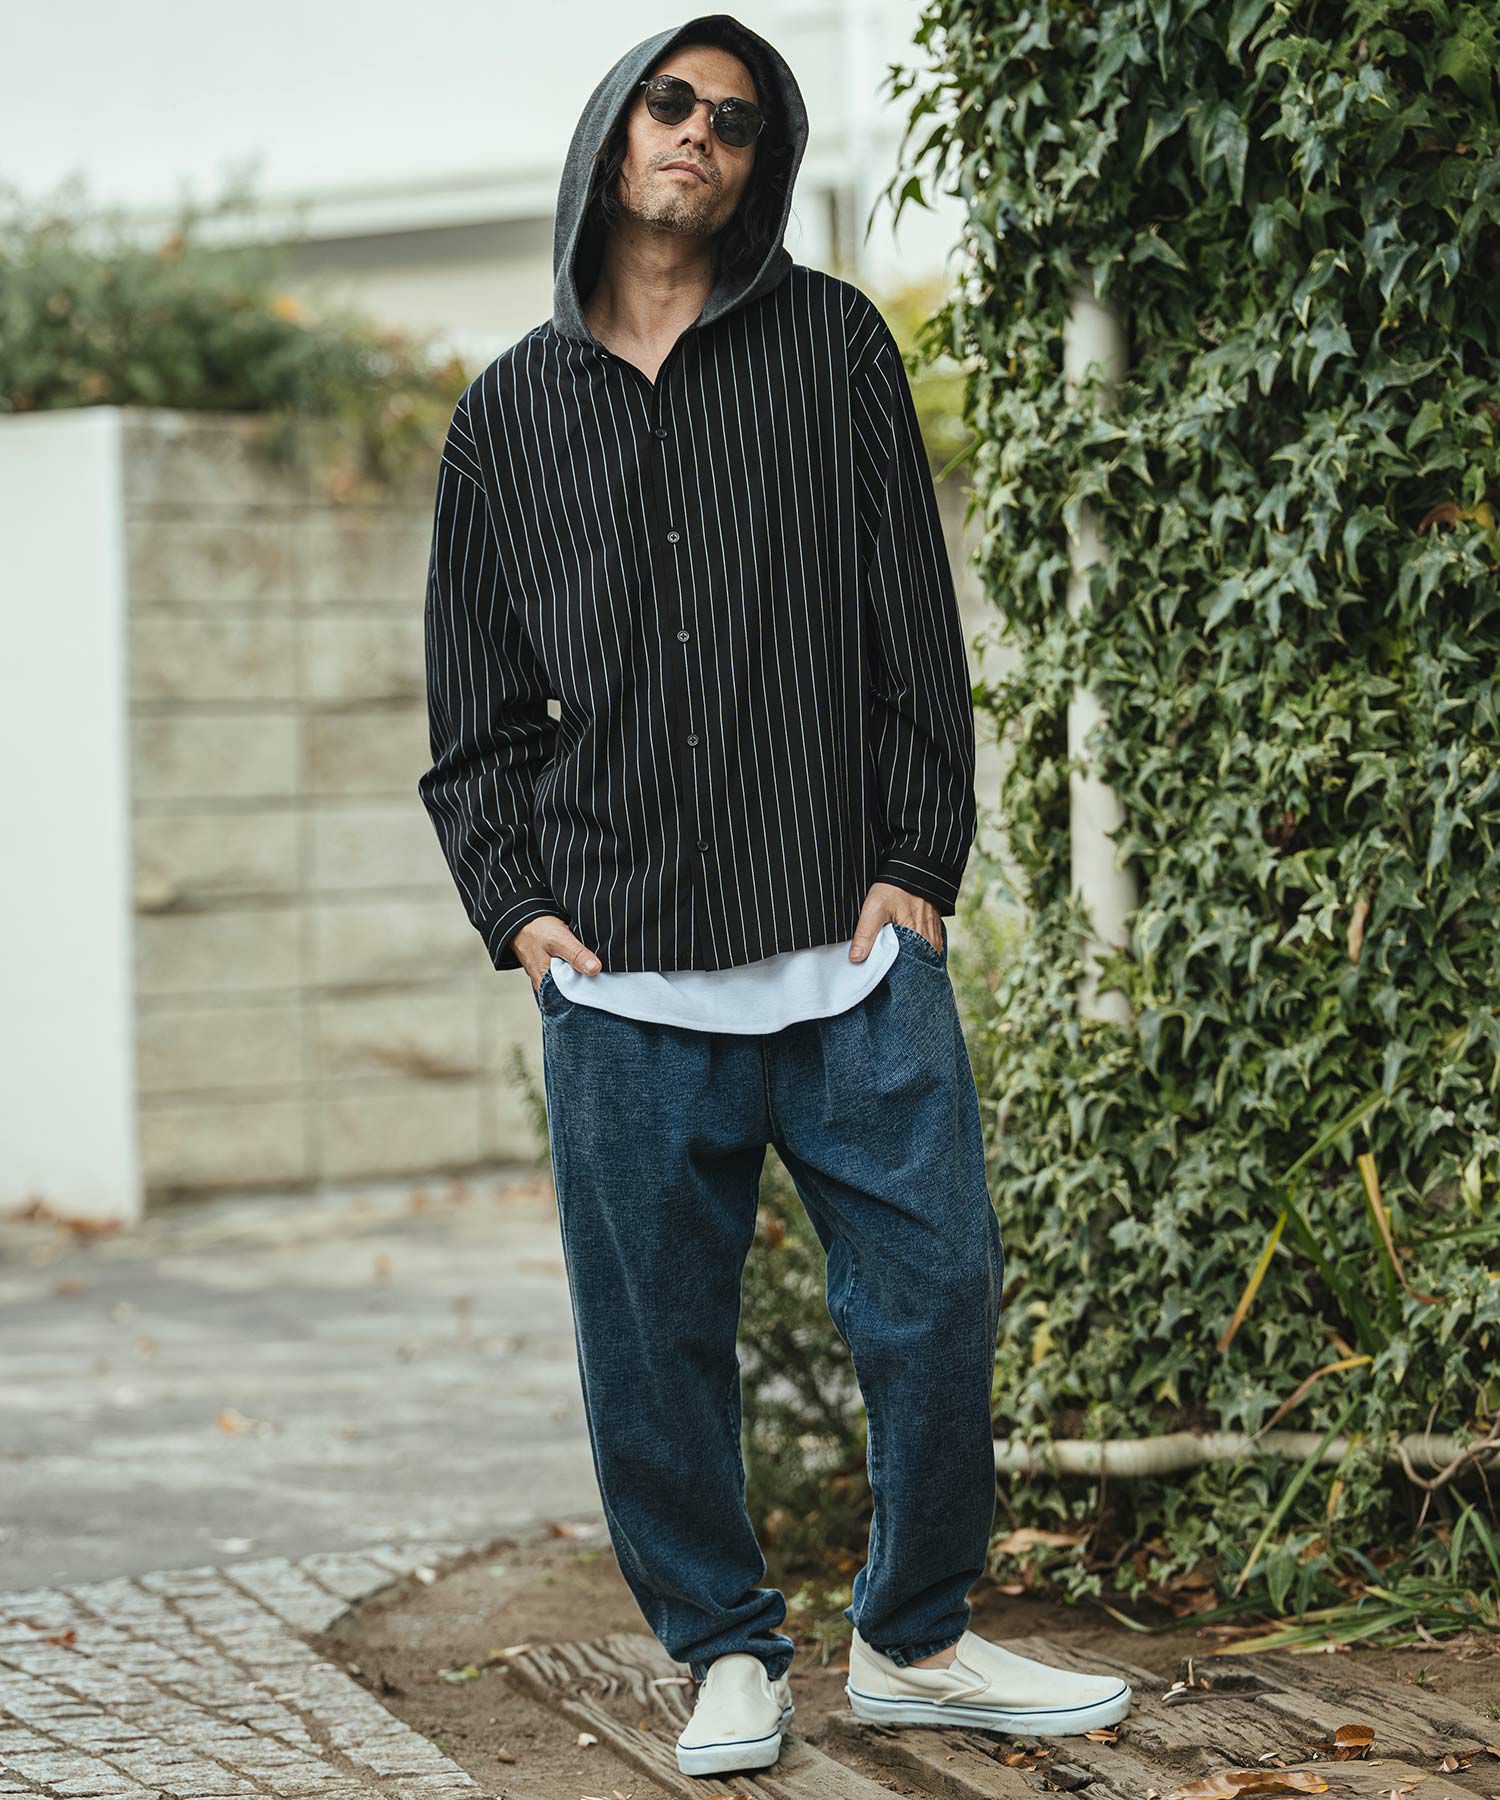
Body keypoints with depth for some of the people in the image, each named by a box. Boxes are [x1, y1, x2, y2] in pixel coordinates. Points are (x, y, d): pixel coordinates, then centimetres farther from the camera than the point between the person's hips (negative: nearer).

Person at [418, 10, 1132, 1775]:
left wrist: (915, 866, -2)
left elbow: (915, 629, 6)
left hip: (853, 949, -1)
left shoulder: (833, 343, 8)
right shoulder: (508, 414, 12)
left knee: (938, 1295, -1)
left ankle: (914, 1637, 17)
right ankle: (728, 1651, 21)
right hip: (623, 976, 1)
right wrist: (517, 904, 2)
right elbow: (475, 706, 15)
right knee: (655, 1344, 3)